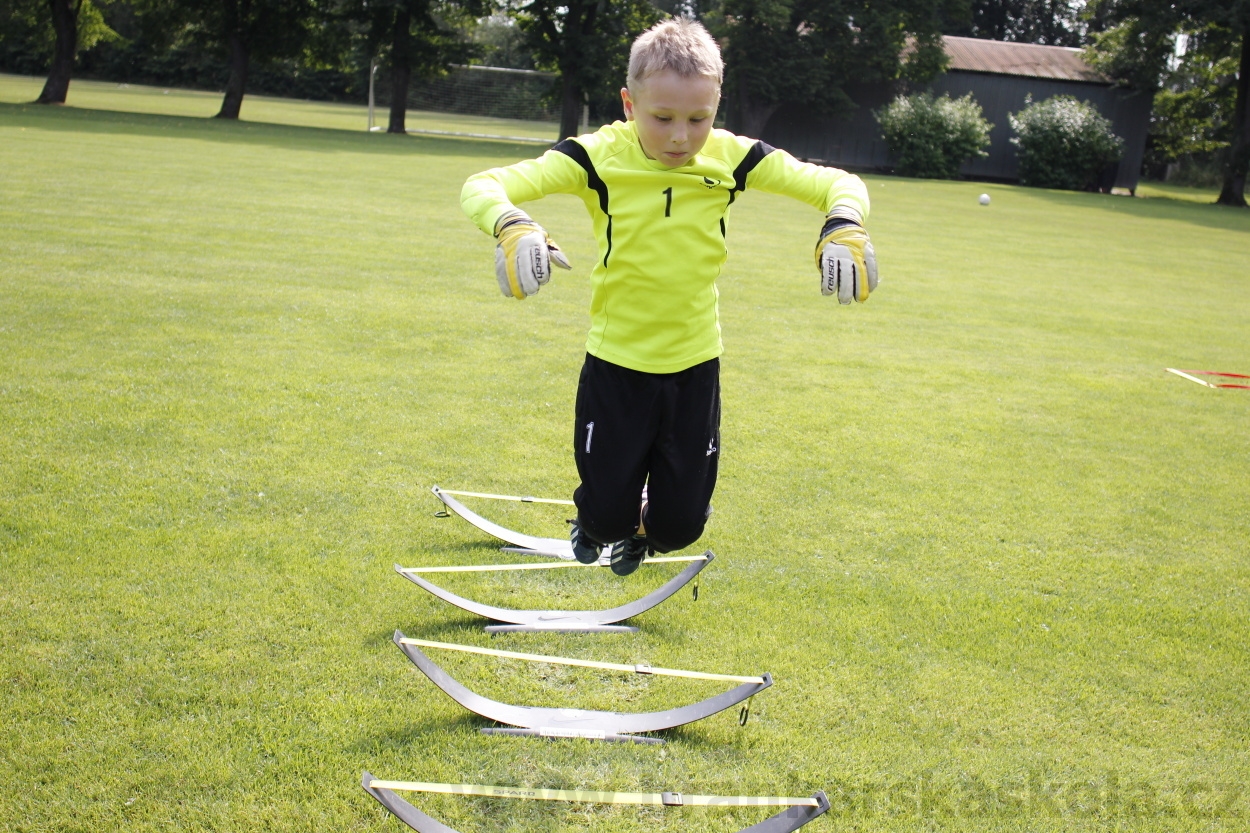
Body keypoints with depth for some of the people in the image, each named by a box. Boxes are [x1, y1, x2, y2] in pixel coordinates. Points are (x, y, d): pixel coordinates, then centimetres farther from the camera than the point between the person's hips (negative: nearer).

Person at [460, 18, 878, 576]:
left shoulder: (732, 158, -11)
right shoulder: (599, 157, -18)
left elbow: (837, 183, -8)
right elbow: (483, 186, -26)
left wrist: (843, 226, -31)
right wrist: (510, 225, -49)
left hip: (695, 366, 2)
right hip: (616, 365, -2)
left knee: (680, 525, 7)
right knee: (607, 516, 1)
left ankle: (642, 527, 46)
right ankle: (598, 520, 40)